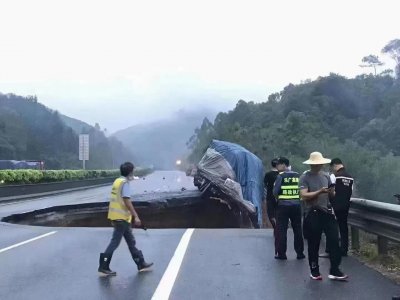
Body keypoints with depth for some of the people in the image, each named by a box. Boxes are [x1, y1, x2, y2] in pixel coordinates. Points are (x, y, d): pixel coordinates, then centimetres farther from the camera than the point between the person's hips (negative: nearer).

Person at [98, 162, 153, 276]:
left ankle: (141, 264, 22)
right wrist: (136, 216, -20)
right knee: (115, 242, -5)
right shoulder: (125, 183, -14)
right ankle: (103, 267, -2)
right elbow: (127, 201, -21)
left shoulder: (117, 181, 14)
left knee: (131, 241, 14)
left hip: (116, 216, 10)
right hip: (121, 217, -10)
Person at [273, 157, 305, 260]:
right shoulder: (297, 175, 5)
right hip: (296, 205, 4)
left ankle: (281, 253, 5)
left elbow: (275, 192, -11)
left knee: (281, 230, 4)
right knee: (297, 230, 11)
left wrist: (277, 198, 8)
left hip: (283, 206, -4)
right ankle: (300, 253, 16)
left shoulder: (281, 176, -8)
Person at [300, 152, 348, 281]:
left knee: (334, 240, -2)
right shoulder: (305, 177, -4)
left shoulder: (326, 176, 11)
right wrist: (319, 192, -23)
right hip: (312, 214, -4)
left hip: (327, 212, 4)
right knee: (313, 244, 7)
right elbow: (304, 196, -15)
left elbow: (332, 194, 13)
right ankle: (314, 272, 20)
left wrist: (332, 192, -10)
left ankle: (334, 271, 7)